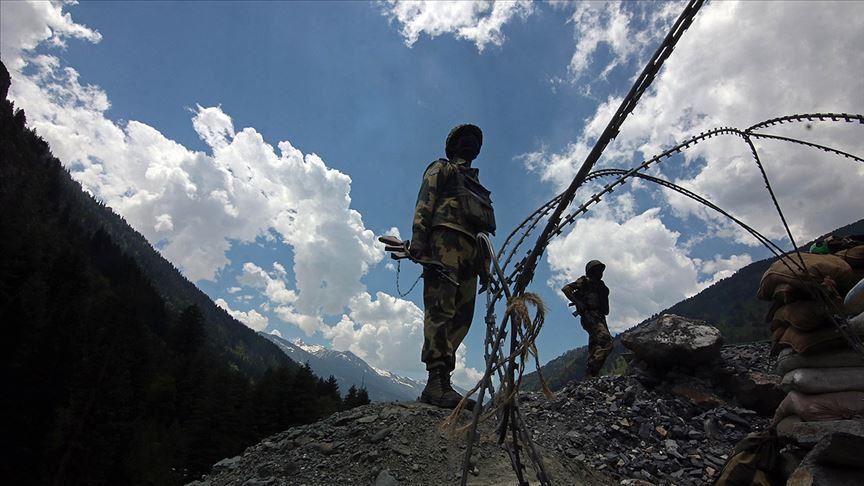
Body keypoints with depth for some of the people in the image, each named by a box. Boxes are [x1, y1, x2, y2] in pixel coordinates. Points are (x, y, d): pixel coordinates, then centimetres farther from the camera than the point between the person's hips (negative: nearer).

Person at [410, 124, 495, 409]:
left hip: (471, 250, 7)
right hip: (446, 236, -7)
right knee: (441, 308, -19)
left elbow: (484, 225, 30)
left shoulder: (475, 184, 38)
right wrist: (418, 238, -17)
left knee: (461, 316, -4)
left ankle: (436, 386, -5)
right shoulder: (441, 168, 18)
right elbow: (425, 203, 0)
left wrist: (485, 266, 19)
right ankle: (438, 381, -26)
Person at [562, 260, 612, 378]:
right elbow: (566, 288, -7)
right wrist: (578, 302, -14)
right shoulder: (586, 281, 3)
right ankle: (591, 371, -28)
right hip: (590, 316, -9)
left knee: (596, 347, 3)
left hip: (599, 318, 9)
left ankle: (590, 375, 5)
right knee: (606, 342, -25)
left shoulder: (599, 285, 27)